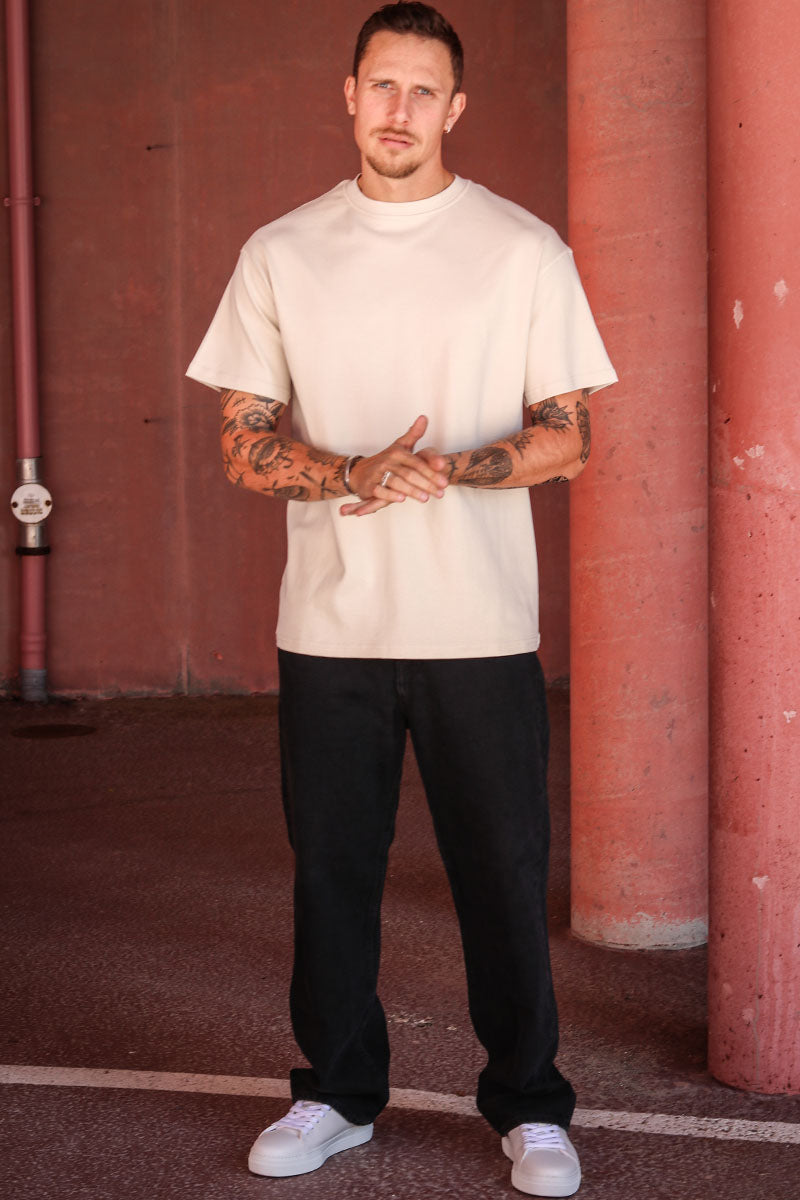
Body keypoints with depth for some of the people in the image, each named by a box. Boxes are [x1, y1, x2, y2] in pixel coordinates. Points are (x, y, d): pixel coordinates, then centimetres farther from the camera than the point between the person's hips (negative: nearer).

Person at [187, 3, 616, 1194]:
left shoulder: (525, 250, 4)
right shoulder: (281, 254, 9)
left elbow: (569, 435, 2)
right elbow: (243, 441, 6)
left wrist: (448, 468, -16)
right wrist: (354, 477, -13)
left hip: (482, 625, -2)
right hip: (329, 625, 2)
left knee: (505, 871, 2)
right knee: (331, 863, 9)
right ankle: (336, 1092, 25)